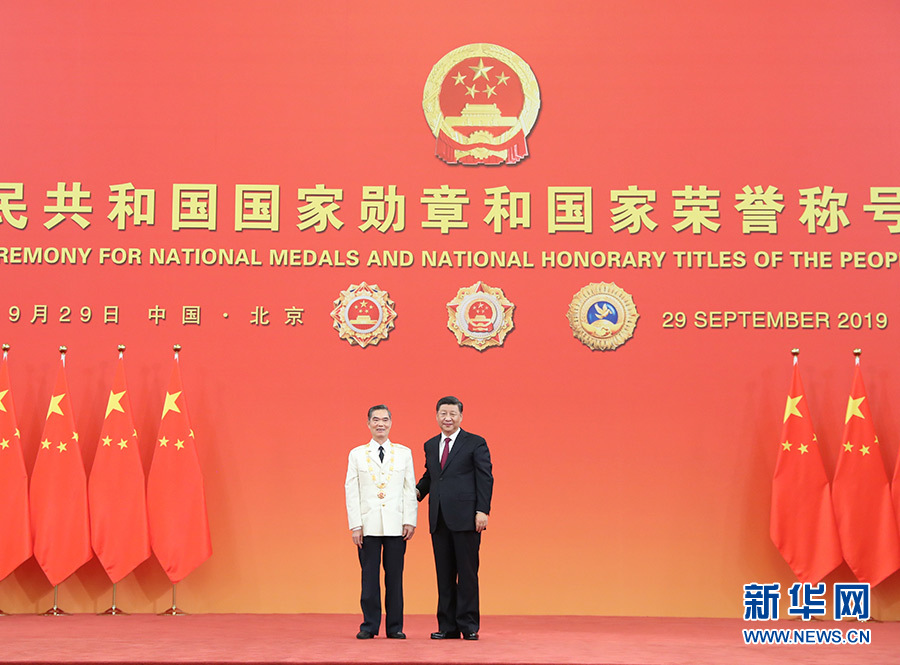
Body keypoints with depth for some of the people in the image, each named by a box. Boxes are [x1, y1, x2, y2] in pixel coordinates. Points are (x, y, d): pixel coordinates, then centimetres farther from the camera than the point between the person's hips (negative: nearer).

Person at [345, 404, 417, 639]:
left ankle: (395, 626, 10)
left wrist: (410, 521, -2)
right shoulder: (357, 454, 8)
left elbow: (410, 489, 7)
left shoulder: (404, 453, 9)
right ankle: (369, 625, 10)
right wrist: (355, 525, -4)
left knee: (394, 576, 2)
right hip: (368, 525, 0)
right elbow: (351, 491, 4)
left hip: (396, 525, 0)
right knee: (369, 576, 1)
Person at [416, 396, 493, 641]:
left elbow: (485, 478, -4)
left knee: (467, 573, -2)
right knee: (444, 574, 7)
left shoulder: (476, 444, 1)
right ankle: (447, 626, 12)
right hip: (439, 519, 5)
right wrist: (418, 491, 5)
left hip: (465, 518, -5)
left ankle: (468, 625, 4)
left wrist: (482, 511, -12)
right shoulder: (430, 445, 17)